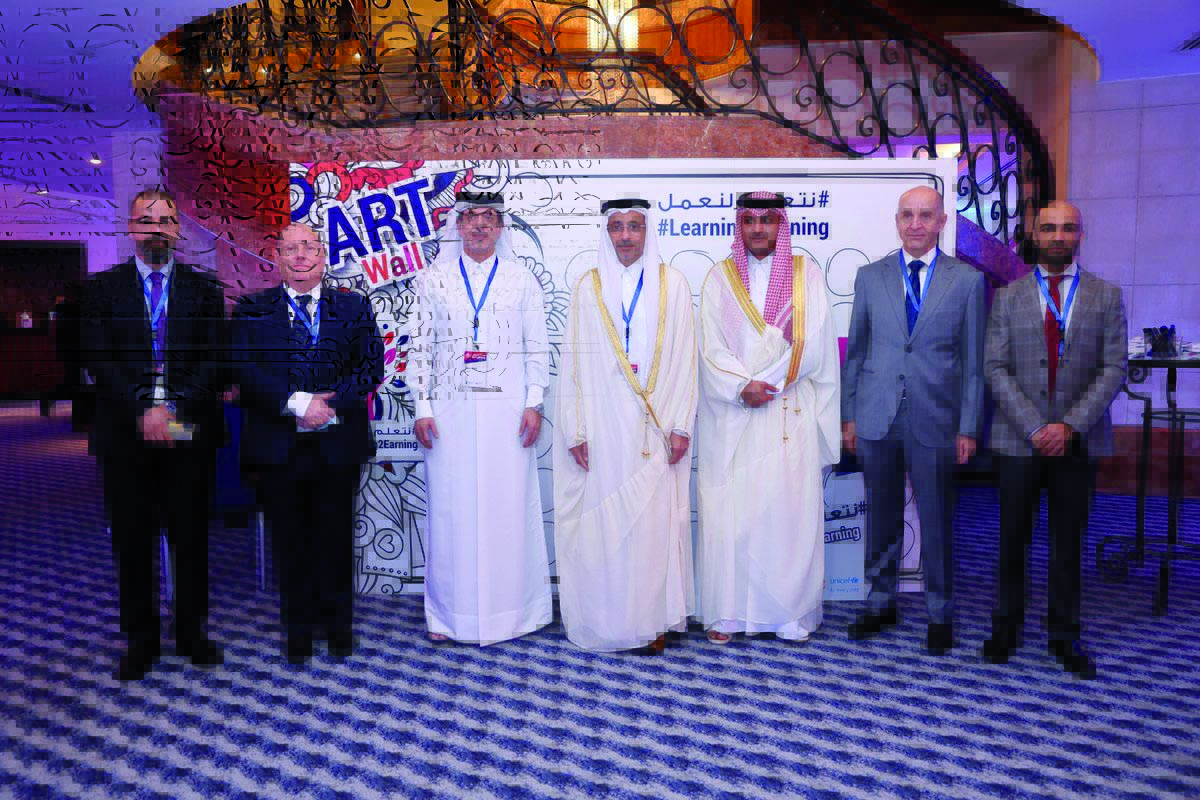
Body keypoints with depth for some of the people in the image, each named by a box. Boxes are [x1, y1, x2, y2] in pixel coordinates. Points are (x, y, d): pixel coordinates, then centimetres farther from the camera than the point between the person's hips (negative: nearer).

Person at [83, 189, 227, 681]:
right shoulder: (103, 289, 7)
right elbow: (98, 359, -3)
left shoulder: (203, 288, 8)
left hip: (189, 433, 0)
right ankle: (140, 641, 21)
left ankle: (191, 633, 21)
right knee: (132, 541, 7)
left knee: (191, 537, 7)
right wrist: (143, 411, -15)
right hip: (125, 435, 0)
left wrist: (175, 408, -14)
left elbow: (215, 358, -1)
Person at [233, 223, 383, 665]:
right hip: (278, 444, 0)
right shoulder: (252, 309, 6)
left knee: (336, 539, 8)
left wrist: (329, 403, -15)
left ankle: (338, 626, 24)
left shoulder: (354, 307, 8)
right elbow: (245, 369, -7)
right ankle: (299, 629, 24)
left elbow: (371, 366, -1)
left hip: (338, 444, 0)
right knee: (290, 541, 9)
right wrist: (298, 404, -18)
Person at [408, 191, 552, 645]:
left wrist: (534, 404, -4)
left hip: (507, 409, 0)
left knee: (508, 506, 2)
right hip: (451, 409, 1)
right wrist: (422, 409, -1)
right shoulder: (431, 281, 8)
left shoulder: (522, 280, 7)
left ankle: (510, 608, 16)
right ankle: (450, 612, 16)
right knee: (452, 508, 3)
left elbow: (537, 347, 5)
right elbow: (419, 347, 6)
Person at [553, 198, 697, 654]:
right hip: (604, 424, 1)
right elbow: (573, 360, 4)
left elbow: (683, 359, 3)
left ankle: (653, 620, 12)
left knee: (654, 519, 0)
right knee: (601, 519, 2)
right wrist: (575, 429, -2)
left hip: (654, 426, 0)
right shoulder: (589, 287, 7)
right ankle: (606, 618, 14)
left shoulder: (671, 285, 6)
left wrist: (680, 425, -4)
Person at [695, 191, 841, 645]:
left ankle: (791, 612, 12)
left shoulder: (806, 275, 7)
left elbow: (811, 344, -2)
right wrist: (742, 388, -15)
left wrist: (761, 383, -10)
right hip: (731, 416, 0)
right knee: (728, 511, -1)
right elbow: (711, 348, 0)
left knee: (790, 509, 0)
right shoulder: (719, 278, 9)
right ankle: (727, 612, 9)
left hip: (791, 413, 0)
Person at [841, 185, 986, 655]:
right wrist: (848, 415, 5)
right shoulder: (870, 277, 7)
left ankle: (940, 615, 23)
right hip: (877, 418, 2)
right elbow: (855, 350, 9)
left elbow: (973, 361, 1)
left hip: (935, 420, -1)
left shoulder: (967, 280, 2)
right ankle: (881, 603, 27)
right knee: (882, 517, 11)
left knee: (937, 521, 6)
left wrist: (968, 428, -3)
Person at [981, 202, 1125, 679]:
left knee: (1068, 542, 9)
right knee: (1012, 539, 8)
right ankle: (1006, 628, 22)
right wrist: (1035, 428, -12)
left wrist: (1071, 426, -13)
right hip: (1018, 439, 0)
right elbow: (995, 369, -3)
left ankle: (1064, 635, 22)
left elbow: (1114, 368, -2)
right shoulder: (1008, 298, 4)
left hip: (1078, 439, 0)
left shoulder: (1106, 297, 5)